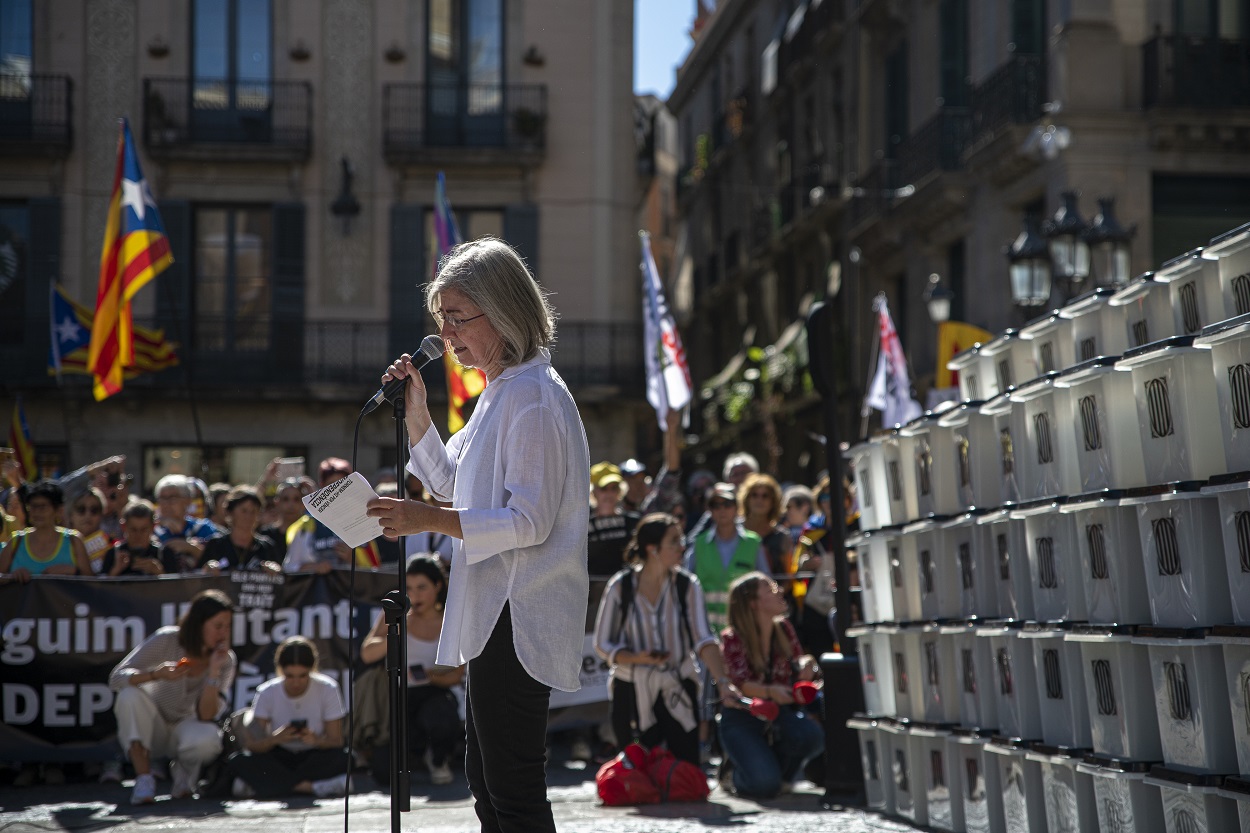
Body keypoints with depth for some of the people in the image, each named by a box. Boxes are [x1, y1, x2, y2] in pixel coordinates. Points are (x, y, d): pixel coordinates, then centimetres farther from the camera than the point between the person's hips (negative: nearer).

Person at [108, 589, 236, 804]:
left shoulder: (225, 661, -11)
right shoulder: (167, 640, -17)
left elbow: (206, 716, -20)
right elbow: (116, 678, -23)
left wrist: (214, 670, -31)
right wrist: (157, 674, -40)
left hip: (184, 727, 1)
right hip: (151, 728, -1)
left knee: (207, 739, -35)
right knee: (130, 695, -33)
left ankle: (184, 770, 1)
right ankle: (144, 778, -25)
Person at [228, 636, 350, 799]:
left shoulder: (327, 689, -10)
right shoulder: (267, 693, -9)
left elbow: (336, 741, -11)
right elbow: (250, 744, -14)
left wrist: (317, 741, -34)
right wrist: (275, 738, -35)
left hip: (314, 758, -1)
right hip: (280, 758, 1)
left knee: (343, 759, -34)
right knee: (237, 761, -28)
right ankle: (308, 786, -28)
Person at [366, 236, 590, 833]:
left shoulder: (534, 396, -15)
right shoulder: (499, 392, 17)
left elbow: (530, 521, -21)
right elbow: (449, 483, 27)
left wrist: (431, 520, -26)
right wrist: (415, 410, 15)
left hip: (519, 620, -11)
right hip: (495, 615, 11)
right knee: (486, 781, 16)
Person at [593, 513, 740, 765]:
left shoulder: (687, 586, -4)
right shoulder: (621, 586, -7)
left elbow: (703, 640, -13)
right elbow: (603, 644, -2)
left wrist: (723, 682, -27)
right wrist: (638, 658, -21)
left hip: (678, 690, 1)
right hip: (632, 694, -1)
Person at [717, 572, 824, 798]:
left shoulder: (784, 629, 4)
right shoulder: (732, 638, -11)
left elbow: (799, 673, 11)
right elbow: (740, 683, -25)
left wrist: (806, 667, -14)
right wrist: (770, 692, -45)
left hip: (778, 713, 5)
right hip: (742, 718, -5)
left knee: (813, 735, -29)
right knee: (764, 784, -27)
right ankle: (735, 772, 11)